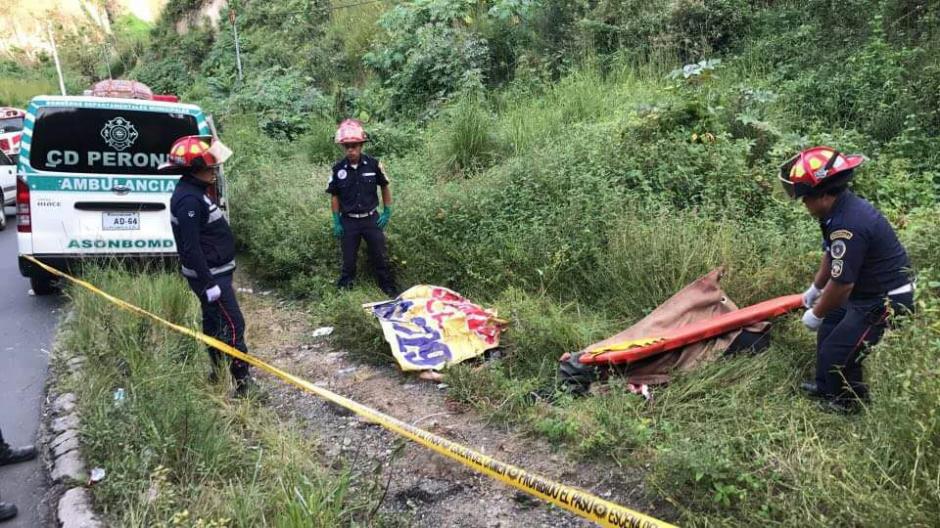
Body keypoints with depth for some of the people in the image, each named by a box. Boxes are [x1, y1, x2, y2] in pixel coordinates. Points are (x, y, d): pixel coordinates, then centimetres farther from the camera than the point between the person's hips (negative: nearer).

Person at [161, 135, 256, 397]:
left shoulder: (197, 191, 9)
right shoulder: (189, 199, -23)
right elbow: (190, 247, -26)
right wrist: (208, 283, -24)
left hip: (216, 271, 10)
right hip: (210, 275, -10)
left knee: (214, 321, 20)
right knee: (234, 325, -8)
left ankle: (217, 371, 34)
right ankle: (243, 383, -3)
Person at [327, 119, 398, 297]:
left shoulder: (374, 165, -9)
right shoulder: (338, 169, -7)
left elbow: (385, 188, 4)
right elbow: (334, 196, 2)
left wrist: (387, 213, 1)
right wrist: (336, 222, -1)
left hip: (371, 219, 0)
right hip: (348, 221, 0)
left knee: (380, 256, 8)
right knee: (349, 259, 9)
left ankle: (389, 288, 22)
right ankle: (344, 290, 24)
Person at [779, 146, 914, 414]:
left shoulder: (848, 226, -33)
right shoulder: (844, 207, -1)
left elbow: (842, 283, -28)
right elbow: (830, 255, 14)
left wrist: (816, 314, -12)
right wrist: (815, 287, 26)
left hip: (885, 301, -10)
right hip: (868, 291, 10)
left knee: (838, 351, 0)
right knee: (829, 331, 21)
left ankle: (851, 401, 25)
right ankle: (826, 387, 39)